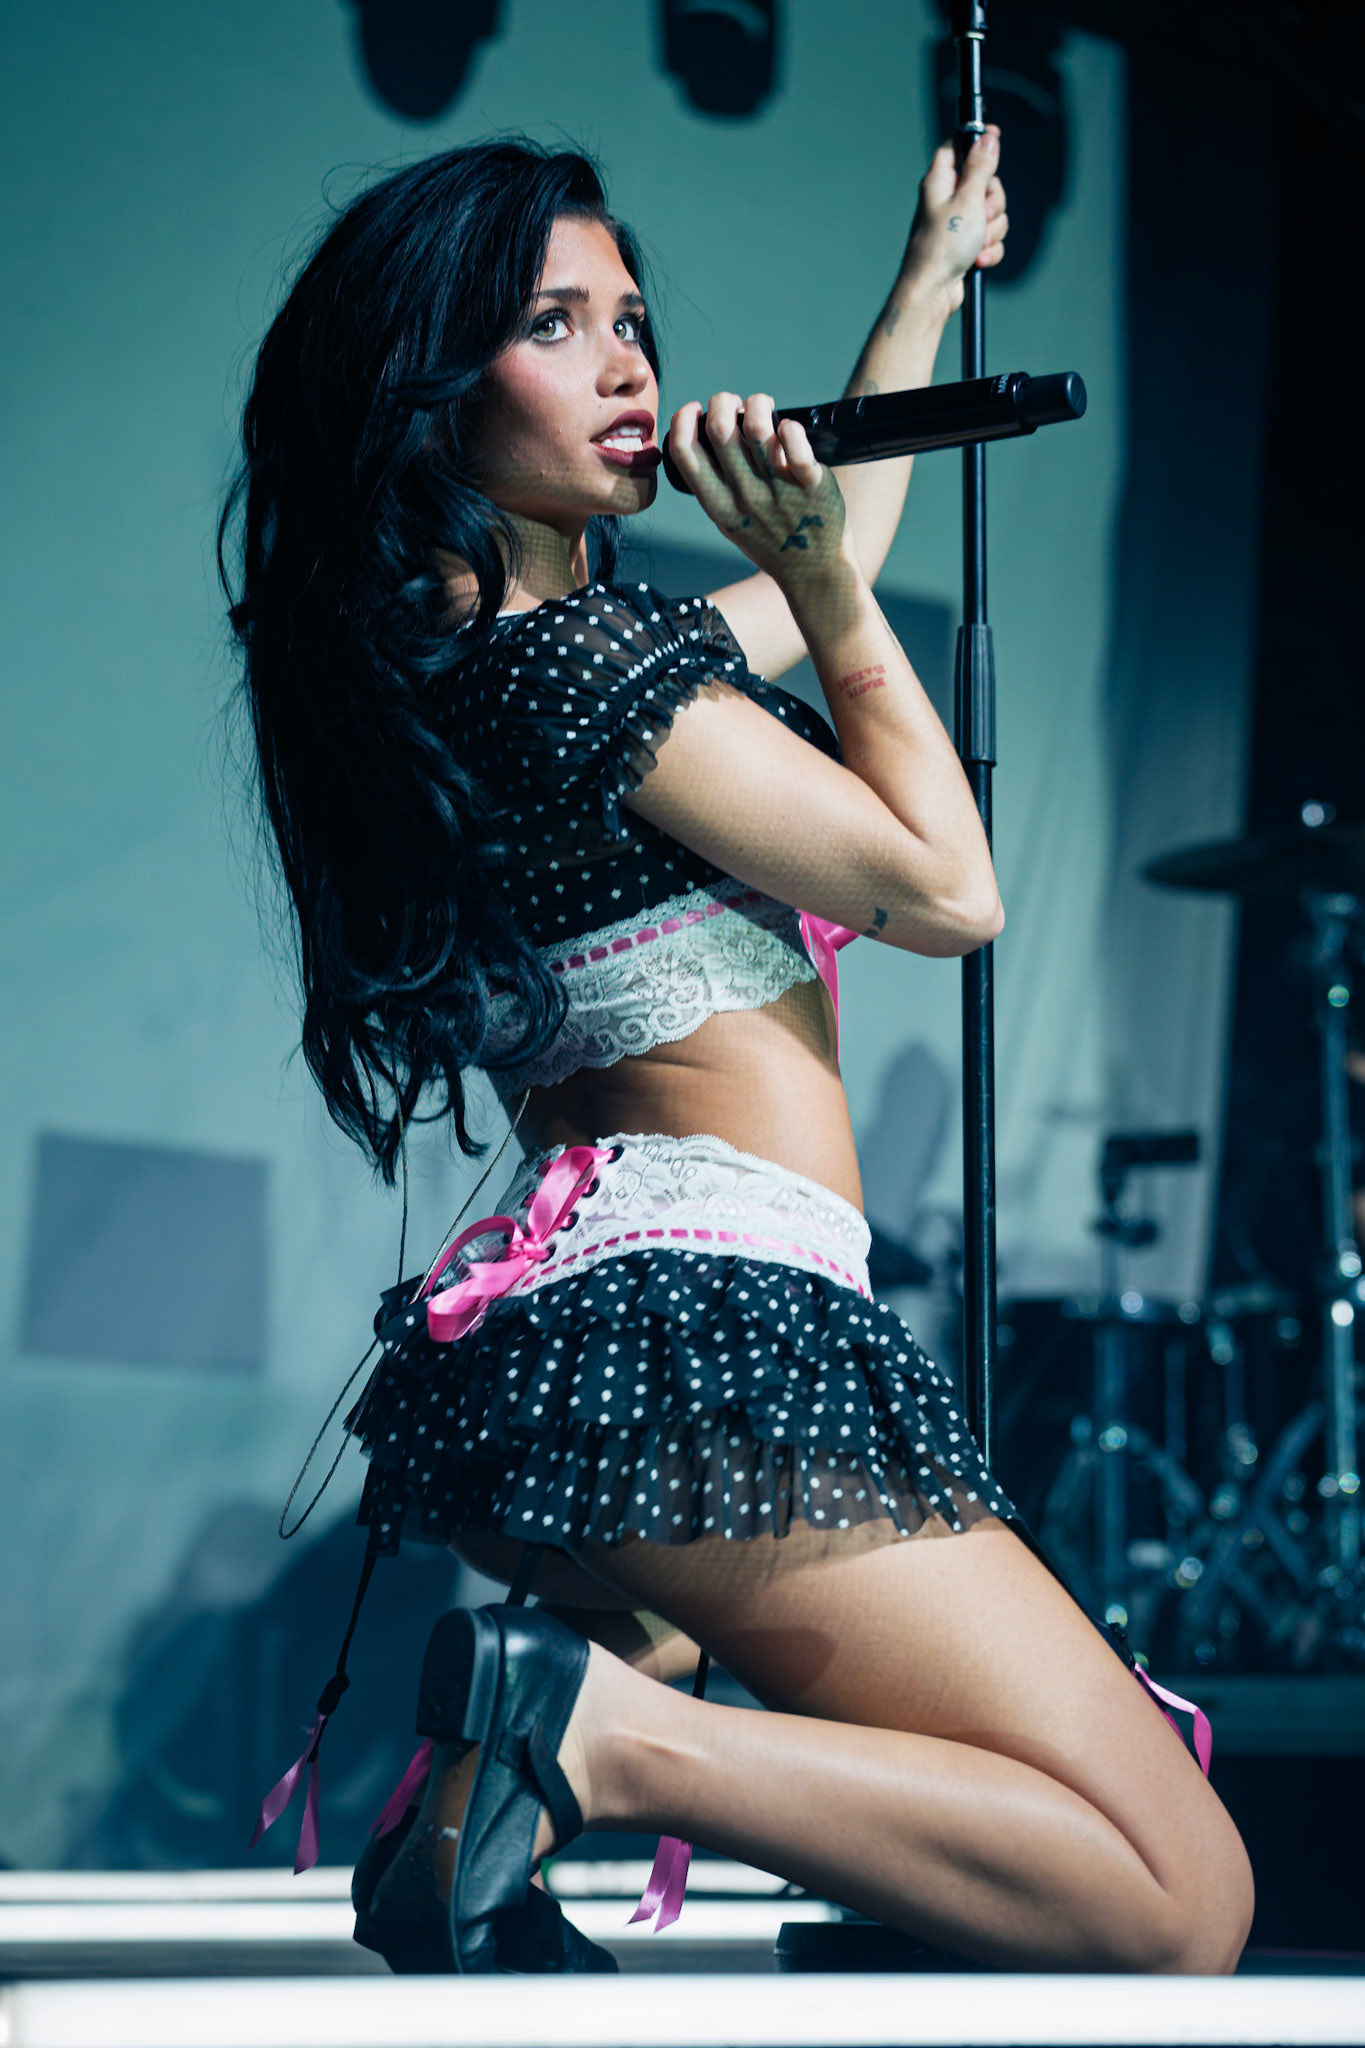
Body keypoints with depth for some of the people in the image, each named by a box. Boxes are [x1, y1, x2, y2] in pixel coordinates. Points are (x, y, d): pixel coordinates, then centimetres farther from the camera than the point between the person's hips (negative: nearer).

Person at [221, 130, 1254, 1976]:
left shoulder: (463, 654, 19)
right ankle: (592, 1727, -24)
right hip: (704, 1329, -10)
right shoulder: (578, 650, -10)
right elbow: (948, 891, -1)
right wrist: (832, 590, 2)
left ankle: (506, 1786, 7)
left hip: (535, 1334, 10)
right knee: (1182, 1908, -12)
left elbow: (824, 568, 36)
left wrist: (930, 284, 45)